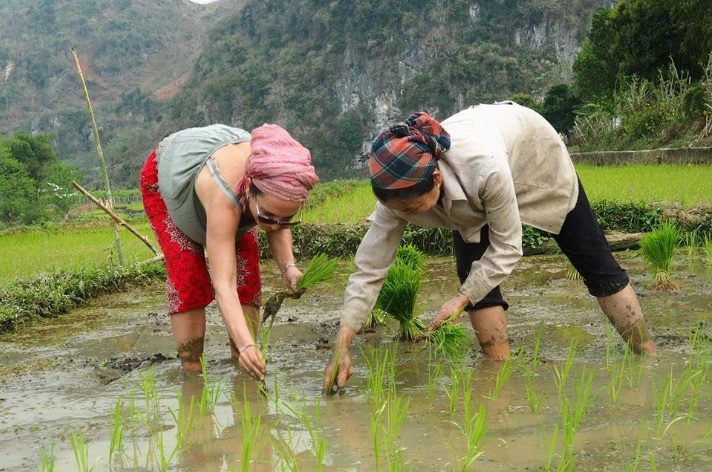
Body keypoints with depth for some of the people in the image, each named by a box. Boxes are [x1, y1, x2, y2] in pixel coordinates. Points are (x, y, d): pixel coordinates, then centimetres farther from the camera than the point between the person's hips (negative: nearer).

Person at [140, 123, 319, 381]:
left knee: (246, 278, -8)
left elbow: (278, 229, -9)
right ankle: (191, 370, -7)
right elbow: (223, 284, -53)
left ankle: (244, 370, -1)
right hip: (167, 175, -5)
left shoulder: (283, 181, -33)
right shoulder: (223, 195, -49)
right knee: (188, 282, -17)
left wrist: (288, 266, -29)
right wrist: (246, 344, -65)